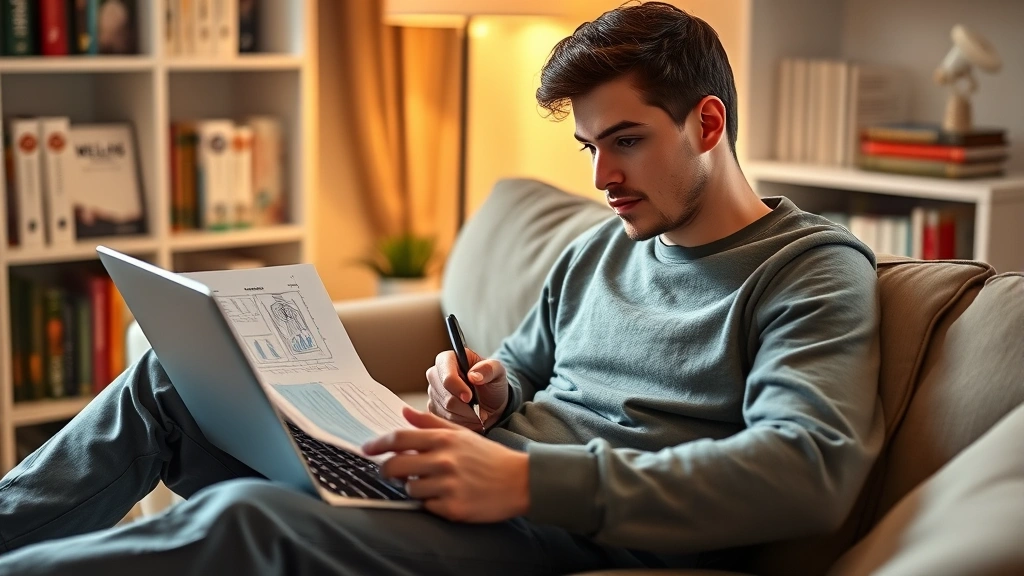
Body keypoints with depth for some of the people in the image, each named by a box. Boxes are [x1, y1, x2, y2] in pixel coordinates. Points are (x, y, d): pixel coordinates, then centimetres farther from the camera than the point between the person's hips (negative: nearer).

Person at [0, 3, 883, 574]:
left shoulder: (817, 272, -6)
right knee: (176, 371, 4)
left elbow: (812, 469, -23)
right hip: (488, 480, 8)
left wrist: (528, 480, -29)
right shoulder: (601, 249, 18)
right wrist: (485, 395, 1)